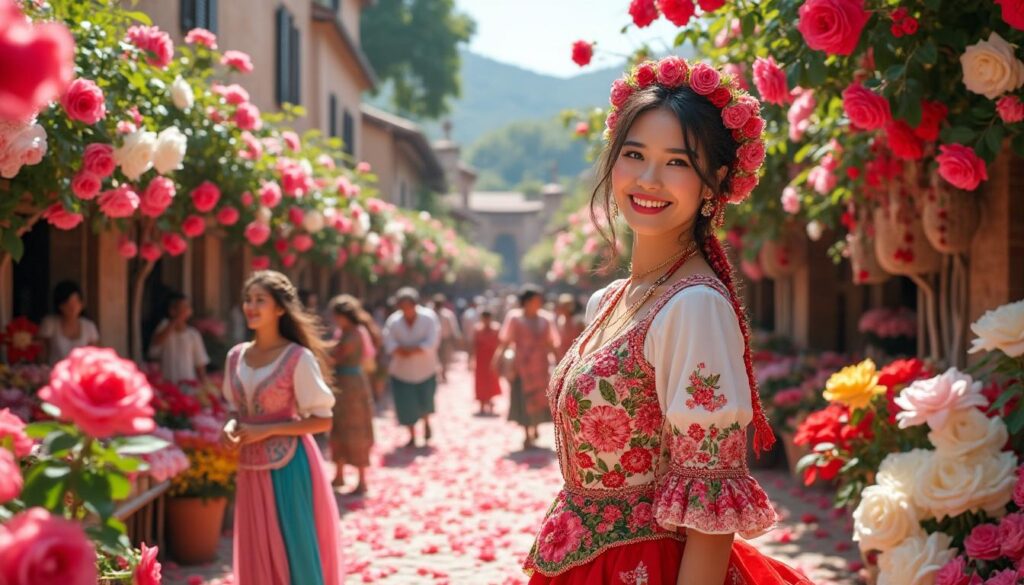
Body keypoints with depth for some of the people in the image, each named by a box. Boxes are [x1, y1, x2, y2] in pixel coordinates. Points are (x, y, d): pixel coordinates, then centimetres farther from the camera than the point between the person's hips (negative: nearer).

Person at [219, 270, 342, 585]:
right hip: (251, 469, 6)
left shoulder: (298, 358, -12)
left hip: (289, 467, -6)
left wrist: (267, 430, -19)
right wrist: (231, 426, -5)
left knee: (296, 552, 0)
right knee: (259, 554, 12)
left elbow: (323, 420, -12)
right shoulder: (236, 356, 6)